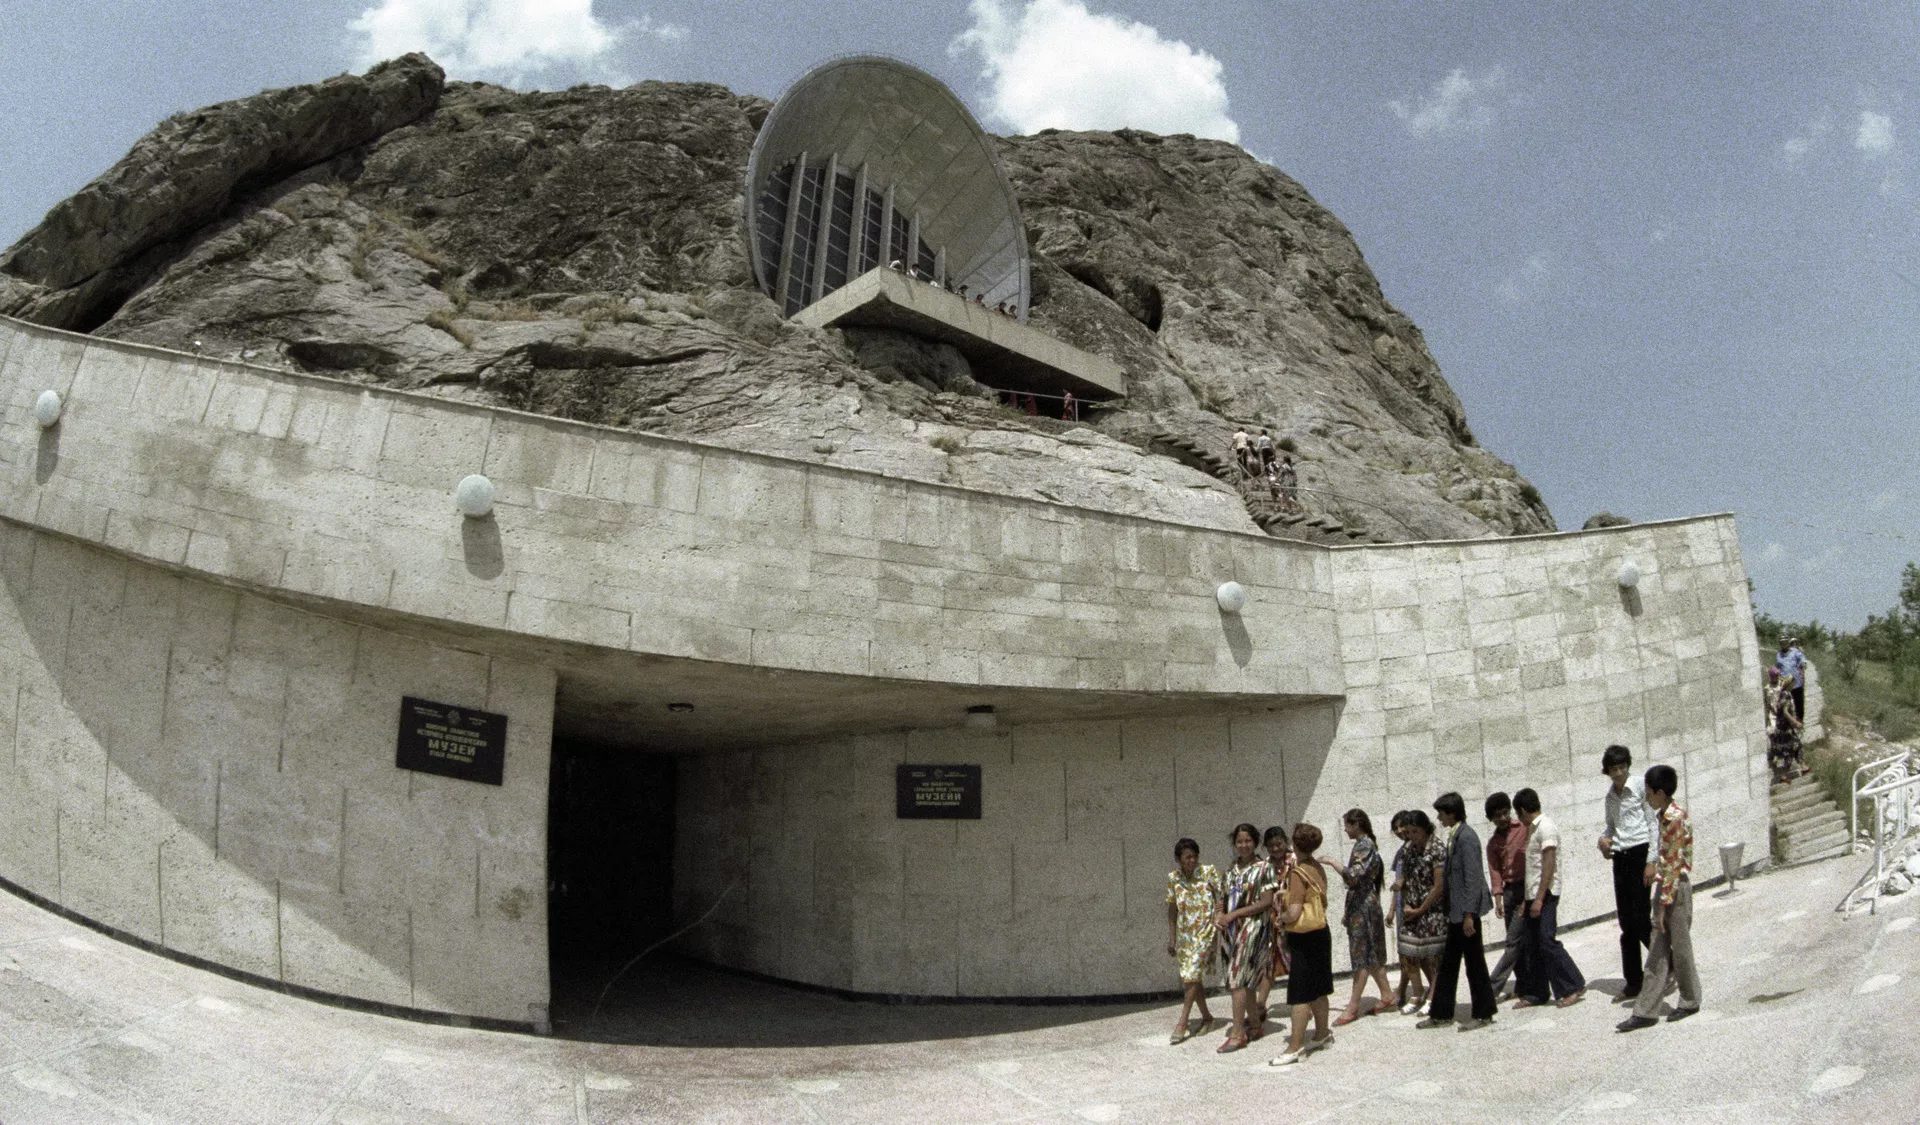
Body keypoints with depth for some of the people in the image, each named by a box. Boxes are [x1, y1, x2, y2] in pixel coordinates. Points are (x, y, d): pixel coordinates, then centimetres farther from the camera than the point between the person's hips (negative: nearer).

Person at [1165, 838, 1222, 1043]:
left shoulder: (1209, 872, -8)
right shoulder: (1173, 878, 3)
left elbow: (1224, 897, -8)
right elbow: (1172, 909, 9)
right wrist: (1172, 939, 9)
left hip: (1206, 931, -5)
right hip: (1185, 932, 5)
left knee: (1192, 975, -13)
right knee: (1190, 977, 8)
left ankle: (1182, 1022, -9)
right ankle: (1206, 1017, 25)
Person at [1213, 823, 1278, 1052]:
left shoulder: (1263, 868, -6)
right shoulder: (1232, 869, 13)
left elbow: (1266, 901, -12)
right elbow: (1225, 897, 18)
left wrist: (1233, 915, -15)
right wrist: (1219, 915, -5)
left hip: (1252, 928, -6)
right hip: (1231, 930, 6)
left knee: (1237, 978, -12)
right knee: (1245, 981, 12)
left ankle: (1238, 1033, -10)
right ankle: (1254, 1025, 24)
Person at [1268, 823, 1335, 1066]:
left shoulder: (1298, 874, -19)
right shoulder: (1318, 868, 4)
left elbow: (1294, 914, -24)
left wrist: (1281, 917, -4)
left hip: (1304, 937, -8)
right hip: (1321, 931, 8)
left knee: (1300, 994, -6)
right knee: (1318, 989, 18)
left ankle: (1294, 1048, -4)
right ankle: (1322, 1034, 29)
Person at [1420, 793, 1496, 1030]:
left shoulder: (1466, 837, -17)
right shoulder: (1456, 836, 13)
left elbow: (1472, 877, -21)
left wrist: (1468, 914, -22)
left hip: (1466, 911, -10)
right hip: (1457, 912, 10)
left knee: (1474, 961, 1)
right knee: (1448, 962, 12)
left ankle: (1483, 1014, 13)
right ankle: (1441, 1014, 18)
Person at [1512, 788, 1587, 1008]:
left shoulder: (1546, 827, -12)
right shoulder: (1534, 828, 18)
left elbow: (1549, 865, -18)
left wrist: (1539, 899, -22)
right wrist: (1528, 901, 20)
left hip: (1544, 895, -9)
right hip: (1533, 895, 10)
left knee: (1547, 942, -10)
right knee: (1529, 945, 7)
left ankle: (1573, 987, -2)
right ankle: (1535, 994, 12)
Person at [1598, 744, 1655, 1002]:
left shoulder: (1640, 787, -7)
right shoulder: (1611, 795, 13)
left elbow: (1654, 824, -10)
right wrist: (1604, 838, 1)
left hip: (1640, 853, -6)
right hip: (1620, 857, 6)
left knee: (1639, 920, -9)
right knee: (1626, 923, 7)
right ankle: (1633, 982, 14)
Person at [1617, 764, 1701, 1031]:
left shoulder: (1675, 818, -18)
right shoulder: (1664, 816, 11)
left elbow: (1675, 866, -19)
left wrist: (1664, 904, -19)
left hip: (1677, 889, -9)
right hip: (1665, 886, 9)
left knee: (1680, 947, 6)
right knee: (1659, 951, 7)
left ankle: (1690, 1001, 24)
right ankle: (1644, 1011, 6)